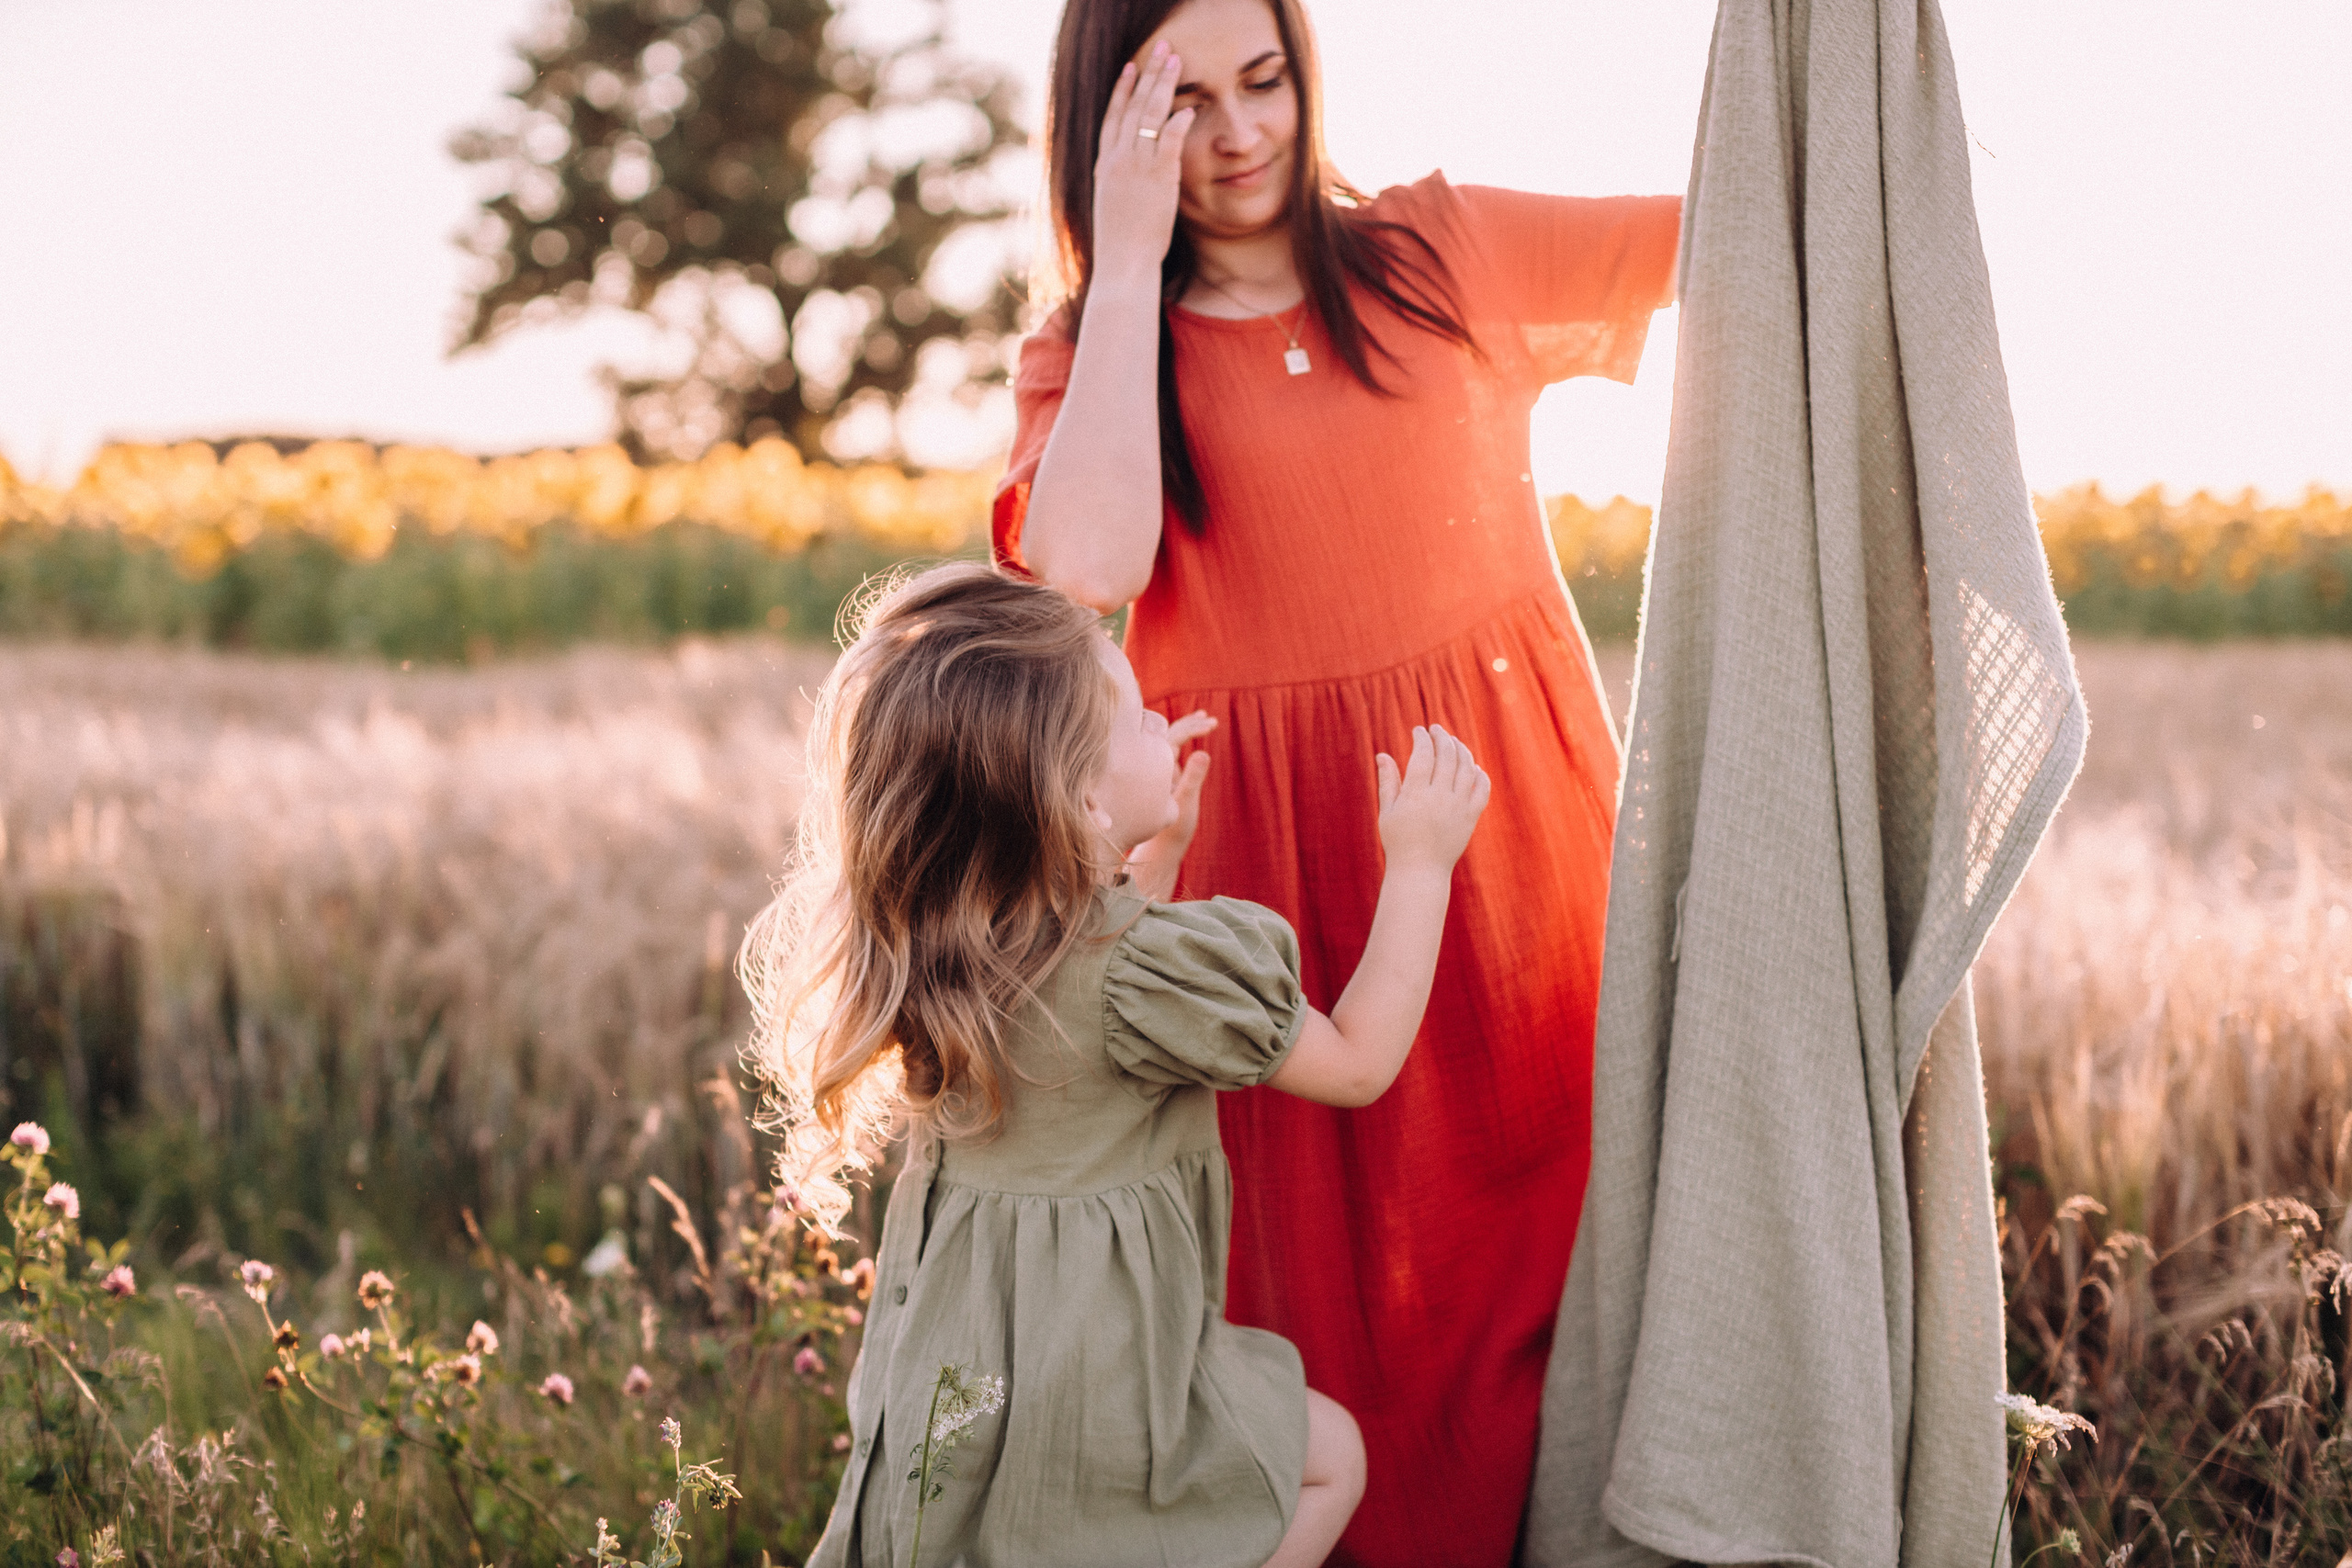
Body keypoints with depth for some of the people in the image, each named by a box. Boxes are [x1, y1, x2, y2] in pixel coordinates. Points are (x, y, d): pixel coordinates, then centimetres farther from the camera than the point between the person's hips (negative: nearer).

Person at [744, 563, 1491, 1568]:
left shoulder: (933, 942, -3)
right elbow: (1358, 1063, -12)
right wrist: (1419, 863, -6)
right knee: (1330, 1456, 12)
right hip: (1082, 1371, -7)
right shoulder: (1147, 969, -25)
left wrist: (1167, 834, 21)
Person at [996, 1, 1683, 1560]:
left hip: (1511, 831, 2)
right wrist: (1129, 258, -12)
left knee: (1533, 1253, 5)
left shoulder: (1449, 251, 8)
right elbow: (1088, 567, -18)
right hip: (1279, 872, -1)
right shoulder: (1084, 359, 4)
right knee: (1316, 1282, 3)